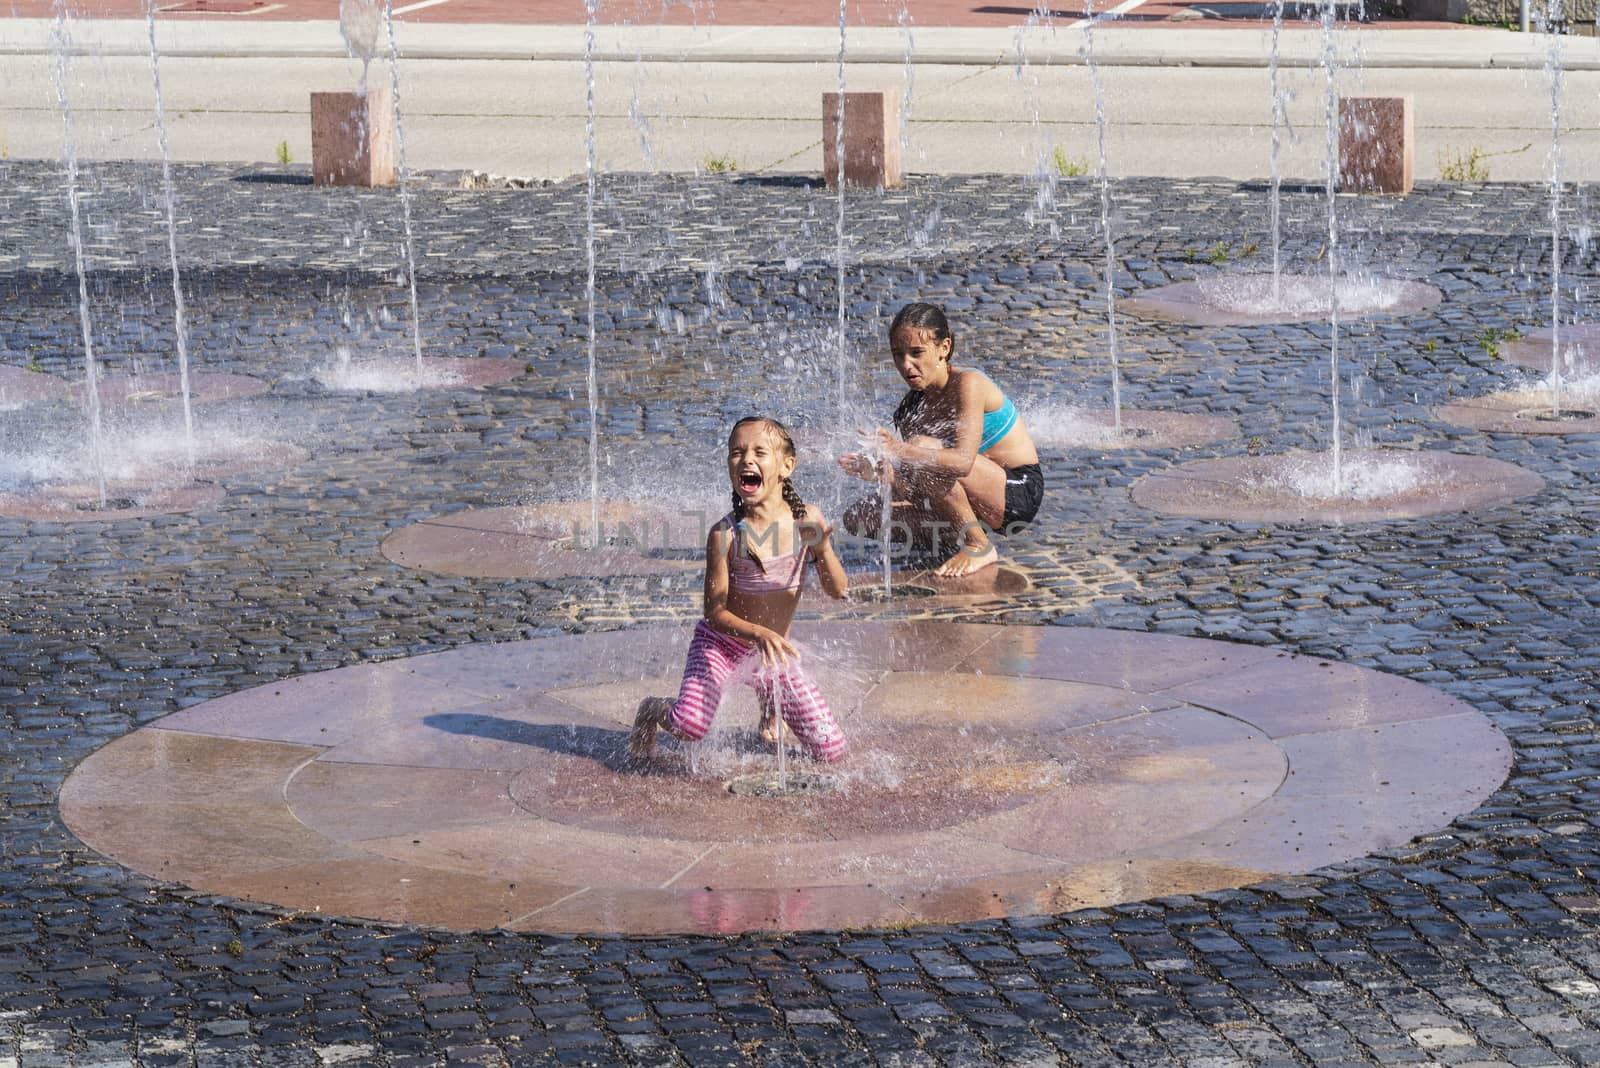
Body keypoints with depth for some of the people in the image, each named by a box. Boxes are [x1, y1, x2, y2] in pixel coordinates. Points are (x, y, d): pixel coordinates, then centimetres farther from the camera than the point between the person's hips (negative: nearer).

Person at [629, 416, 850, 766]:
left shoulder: (806, 519, -10)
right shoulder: (726, 533, -20)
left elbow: (838, 590, -9)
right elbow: (715, 612, -17)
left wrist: (823, 548, -29)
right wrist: (757, 633, -35)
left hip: (772, 649, 4)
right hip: (722, 642, -4)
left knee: (831, 750, 1)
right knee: (690, 725, -32)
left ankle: (771, 698, 31)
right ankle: (654, 710, 7)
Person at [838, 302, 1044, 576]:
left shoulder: (968, 383, -18)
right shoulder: (916, 403, 3)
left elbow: (963, 461, -33)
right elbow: (911, 488, -2)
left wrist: (902, 451, -43)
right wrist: (878, 471, -23)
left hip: (1019, 494, -8)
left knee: (921, 446, -31)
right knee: (857, 519, 0)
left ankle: (979, 548, -17)